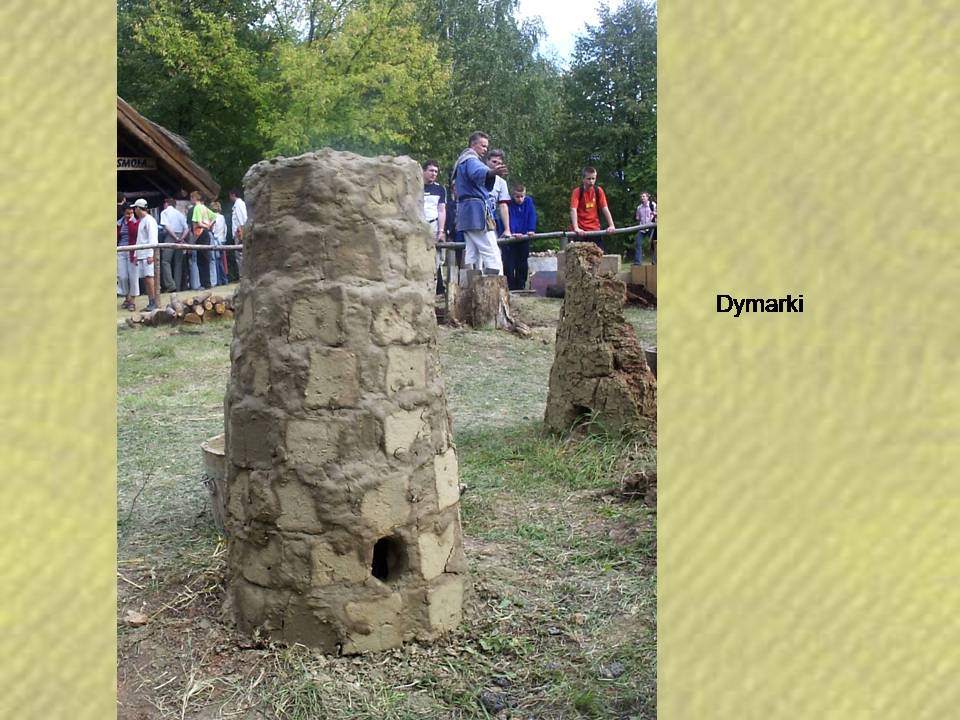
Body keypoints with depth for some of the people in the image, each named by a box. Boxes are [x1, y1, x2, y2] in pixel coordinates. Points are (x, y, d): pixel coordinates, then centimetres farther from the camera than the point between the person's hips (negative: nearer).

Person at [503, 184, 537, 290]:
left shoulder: (528, 201, -1)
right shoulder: (509, 203, -12)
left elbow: (532, 216, -7)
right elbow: (510, 219, -22)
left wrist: (531, 230, -20)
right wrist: (512, 233, -36)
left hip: (524, 237, 4)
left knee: (522, 264, 8)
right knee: (509, 264, -8)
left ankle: (520, 286, 15)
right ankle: (511, 286, -4)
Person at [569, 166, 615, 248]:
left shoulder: (598, 191, 1)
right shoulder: (577, 192, -9)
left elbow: (605, 209, -1)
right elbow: (573, 210, -20)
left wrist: (611, 225, -13)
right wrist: (576, 228, -34)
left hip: (595, 229, 3)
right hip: (581, 231, -3)